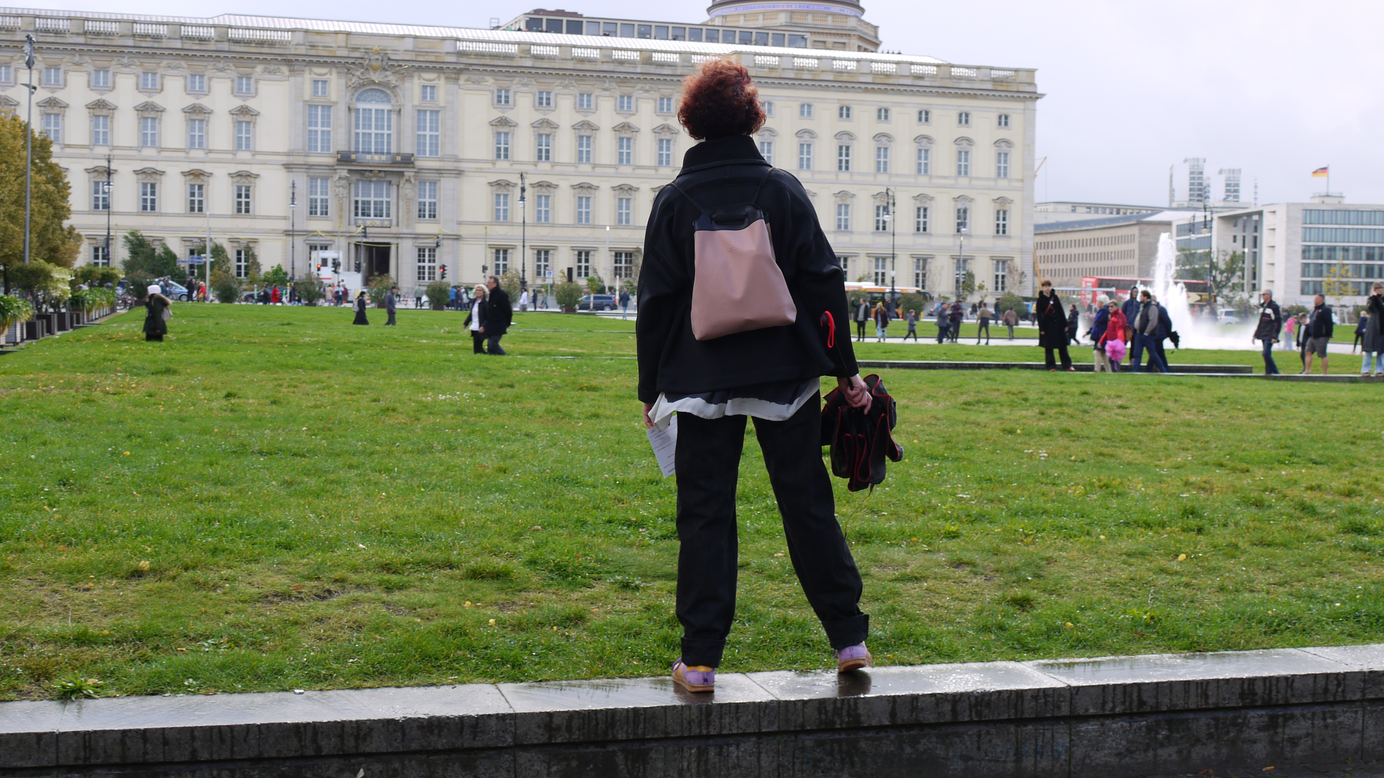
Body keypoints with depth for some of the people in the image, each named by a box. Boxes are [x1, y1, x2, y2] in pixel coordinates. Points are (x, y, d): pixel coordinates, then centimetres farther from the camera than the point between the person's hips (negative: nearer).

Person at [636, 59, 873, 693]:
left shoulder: (674, 202, 0)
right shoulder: (784, 191, 1)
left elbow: (655, 302, 1)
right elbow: (823, 285, 0)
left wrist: (651, 389, 9)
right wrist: (845, 371, 5)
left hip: (702, 381, -1)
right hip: (786, 379, 1)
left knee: (705, 514, 4)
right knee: (808, 505, 9)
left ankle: (700, 659, 4)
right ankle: (849, 639, 15)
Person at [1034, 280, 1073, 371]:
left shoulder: (1055, 297, 7)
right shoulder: (1040, 300, -3)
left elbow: (1061, 312, 9)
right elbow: (1039, 315, -5)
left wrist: (1065, 324, 5)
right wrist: (1041, 329, -11)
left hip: (1058, 325, 3)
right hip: (1047, 326, -3)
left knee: (1062, 346, 4)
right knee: (1048, 347, 1)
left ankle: (1067, 365, 8)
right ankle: (1051, 366, 7)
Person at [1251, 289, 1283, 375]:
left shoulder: (1274, 307, -9)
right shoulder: (1262, 306, 16)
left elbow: (1279, 322, -13)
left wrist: (1275, 337, -19)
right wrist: (1255, 335, 20)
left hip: (1269, 336, -8)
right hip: (1263, 336, 8)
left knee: (1266, 354, -16)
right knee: (1267, 354, 8)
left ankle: (1275, 372, -8)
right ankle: (1268, 372, 11)